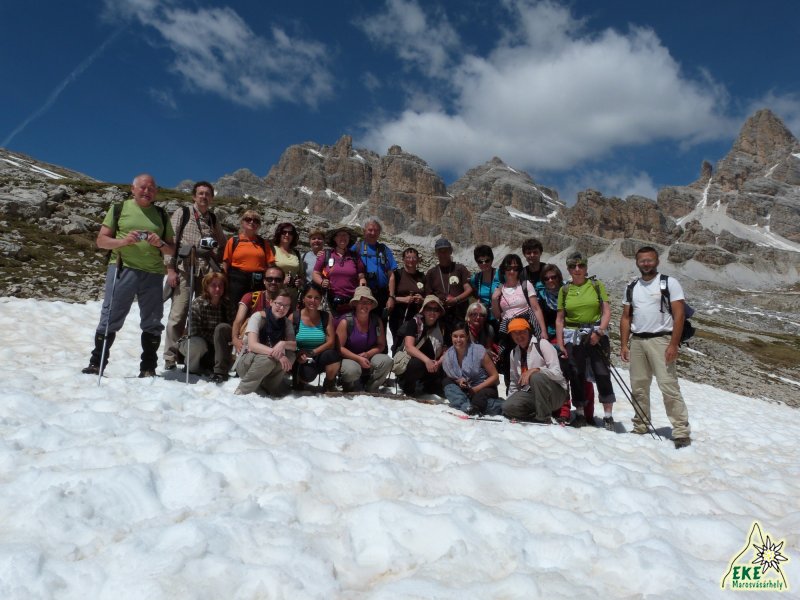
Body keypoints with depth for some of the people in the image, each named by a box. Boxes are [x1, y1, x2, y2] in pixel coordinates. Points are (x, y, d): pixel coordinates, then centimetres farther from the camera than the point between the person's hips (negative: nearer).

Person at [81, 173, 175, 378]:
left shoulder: (161, 215, 15)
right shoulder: (119, 209, 9)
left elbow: (172, 250, 14)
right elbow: (101, 240, 5)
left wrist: (160, 244, -7)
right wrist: (123, 241, -13)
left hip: (153, 274, 2)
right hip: (122, 269, -2)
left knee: (152, 323, 5)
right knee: (110, 318, -1)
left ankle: (148, 368, 14)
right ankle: (96, 364, 10)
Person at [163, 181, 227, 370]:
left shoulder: (213, 219, 18)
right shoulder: (182, 213, 6)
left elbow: (222, 245, 26)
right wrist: (170, 269, -9)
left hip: (207, 270, 4)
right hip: (184, 268, -4)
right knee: (178, 313, -8)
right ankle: (170, 358, 0)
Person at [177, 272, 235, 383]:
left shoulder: (227, 304, -6)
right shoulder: (197, 303, -14)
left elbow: (231, 328, -4)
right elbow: (195, 331, -18)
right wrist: (215, 339, -26)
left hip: (216, 346, 3)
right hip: (196, 341, -2)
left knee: (222, 328, -28)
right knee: (200, 346, -38)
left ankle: (220, 371, -25)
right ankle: (190, 364, -1)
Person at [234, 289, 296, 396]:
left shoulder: (287, 323, 0)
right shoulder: (258, 317, -16)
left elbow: (295, 346, -10)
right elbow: (252, 345, -27)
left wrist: (283, 344, -33)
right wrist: (277, 354, -40)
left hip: (270, 367, 5)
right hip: (247, 362, -5)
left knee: (290, 356, -22)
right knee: (268, 359, -35)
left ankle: (268, 387, -4)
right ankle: (241, 392, -18)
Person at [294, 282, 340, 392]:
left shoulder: (327, 316, 1)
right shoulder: (294, 317, -2)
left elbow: (331, 342, -5)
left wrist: (312, 352, -18)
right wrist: (298, 355, -22)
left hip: (320, 357, 2)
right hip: (301, 359, -2)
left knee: (332, 355, -33)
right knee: (308, 374, -35)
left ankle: (328, 387, -2)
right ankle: (298, 384, 7)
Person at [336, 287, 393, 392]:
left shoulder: (377, 321, 0)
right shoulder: (346, 321, -11)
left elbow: (381, 345, 2)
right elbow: (339, 347, -12)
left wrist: (368, 354, -17)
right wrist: (358, 358, -20)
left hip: (369, 358, 4)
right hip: (349, 358, -3)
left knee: (386, 361, -25)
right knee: (352, 370, -37)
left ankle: (370, 390, -3)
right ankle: (353, 390, 1)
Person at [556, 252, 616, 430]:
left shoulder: (597, 286, 4)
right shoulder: (564, 290, 8)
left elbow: (606, 311, -1)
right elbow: (560, 318, 8)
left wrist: (599, 332, -13)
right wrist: (560, 343, 2)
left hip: (596, 335, -2)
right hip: (572, 337, 2)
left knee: (602, 374, -4)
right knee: (576, 375, 5)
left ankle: (608, 416, 5)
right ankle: (580, 414, 16)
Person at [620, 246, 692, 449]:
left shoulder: (669, 283, 0)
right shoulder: (632, 288, 15)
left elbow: (679, 315, -6)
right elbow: (626, 318, 15)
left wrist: (673, 344, -14)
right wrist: (624, 345, 6)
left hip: (660, 340, -5)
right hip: (637, 341, 5)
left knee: (669, 386, -11)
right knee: (638, 386, 9)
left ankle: (681, 432, -3)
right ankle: (640, 427, 21)